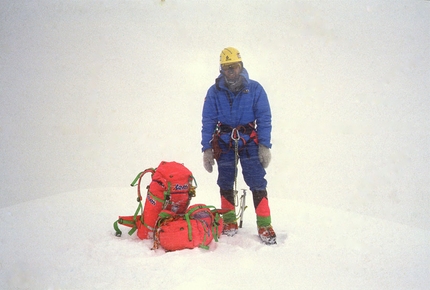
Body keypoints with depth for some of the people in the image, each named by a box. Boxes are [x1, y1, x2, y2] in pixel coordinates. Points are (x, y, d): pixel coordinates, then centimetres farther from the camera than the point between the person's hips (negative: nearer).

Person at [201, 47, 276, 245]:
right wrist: (206, 149, -4)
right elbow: (208, 122, 2)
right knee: (225, 183, 7)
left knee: (257, 182, -9)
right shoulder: (214, 92, 0)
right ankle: (229, 221, 20)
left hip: (249, 141, -2)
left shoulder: (255, 89, -3)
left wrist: (265, 145, -11)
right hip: (224, 143, 2)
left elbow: (264, 118, -3)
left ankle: (264, 225, -3)